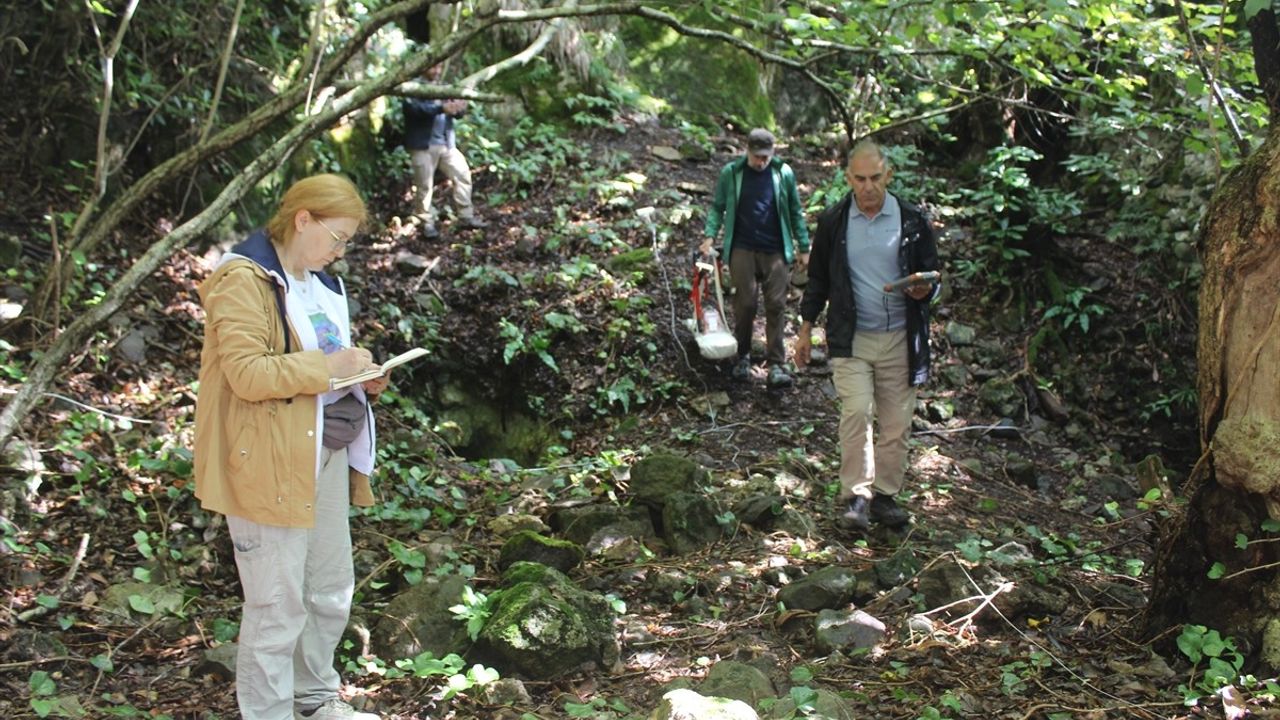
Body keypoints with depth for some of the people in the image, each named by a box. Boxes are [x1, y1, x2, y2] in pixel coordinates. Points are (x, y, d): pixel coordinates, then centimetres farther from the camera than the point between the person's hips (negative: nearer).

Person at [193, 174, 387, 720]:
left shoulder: (318, 281, 15)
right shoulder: (243, 280, -13)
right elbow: (247, 373, -22)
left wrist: (363, 378, 6)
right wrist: (327, 365, -21)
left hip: (327, 455, 9)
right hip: (270, 465, -9)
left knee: (332, 593, 18)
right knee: (279, 607, -1)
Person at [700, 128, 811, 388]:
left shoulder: (784, 173, 2)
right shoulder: (731, 173, 0)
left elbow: (795, 212, 9)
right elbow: (718, 207, 7)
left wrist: (803, 247, 9)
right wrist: (710, 235, -6)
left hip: (776, 251, 1)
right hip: (742, 250, -1)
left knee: (776, 306, -1)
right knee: (744, 304, 1)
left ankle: (777, 364, 3)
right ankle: (742, 357, 19)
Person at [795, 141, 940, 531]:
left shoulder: (912, 221, 1)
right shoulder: (833, 221, 3)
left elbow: (933, 276, 8)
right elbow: (818, 278, 13)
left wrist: (924, 291, -16)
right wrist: (806, 328, 13)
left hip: (899, 338, 1)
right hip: (850, 336, -1)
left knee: (896, 422, 4)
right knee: (856, 412, -15)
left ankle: (885, 495, 17)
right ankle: (855, 495, -6)